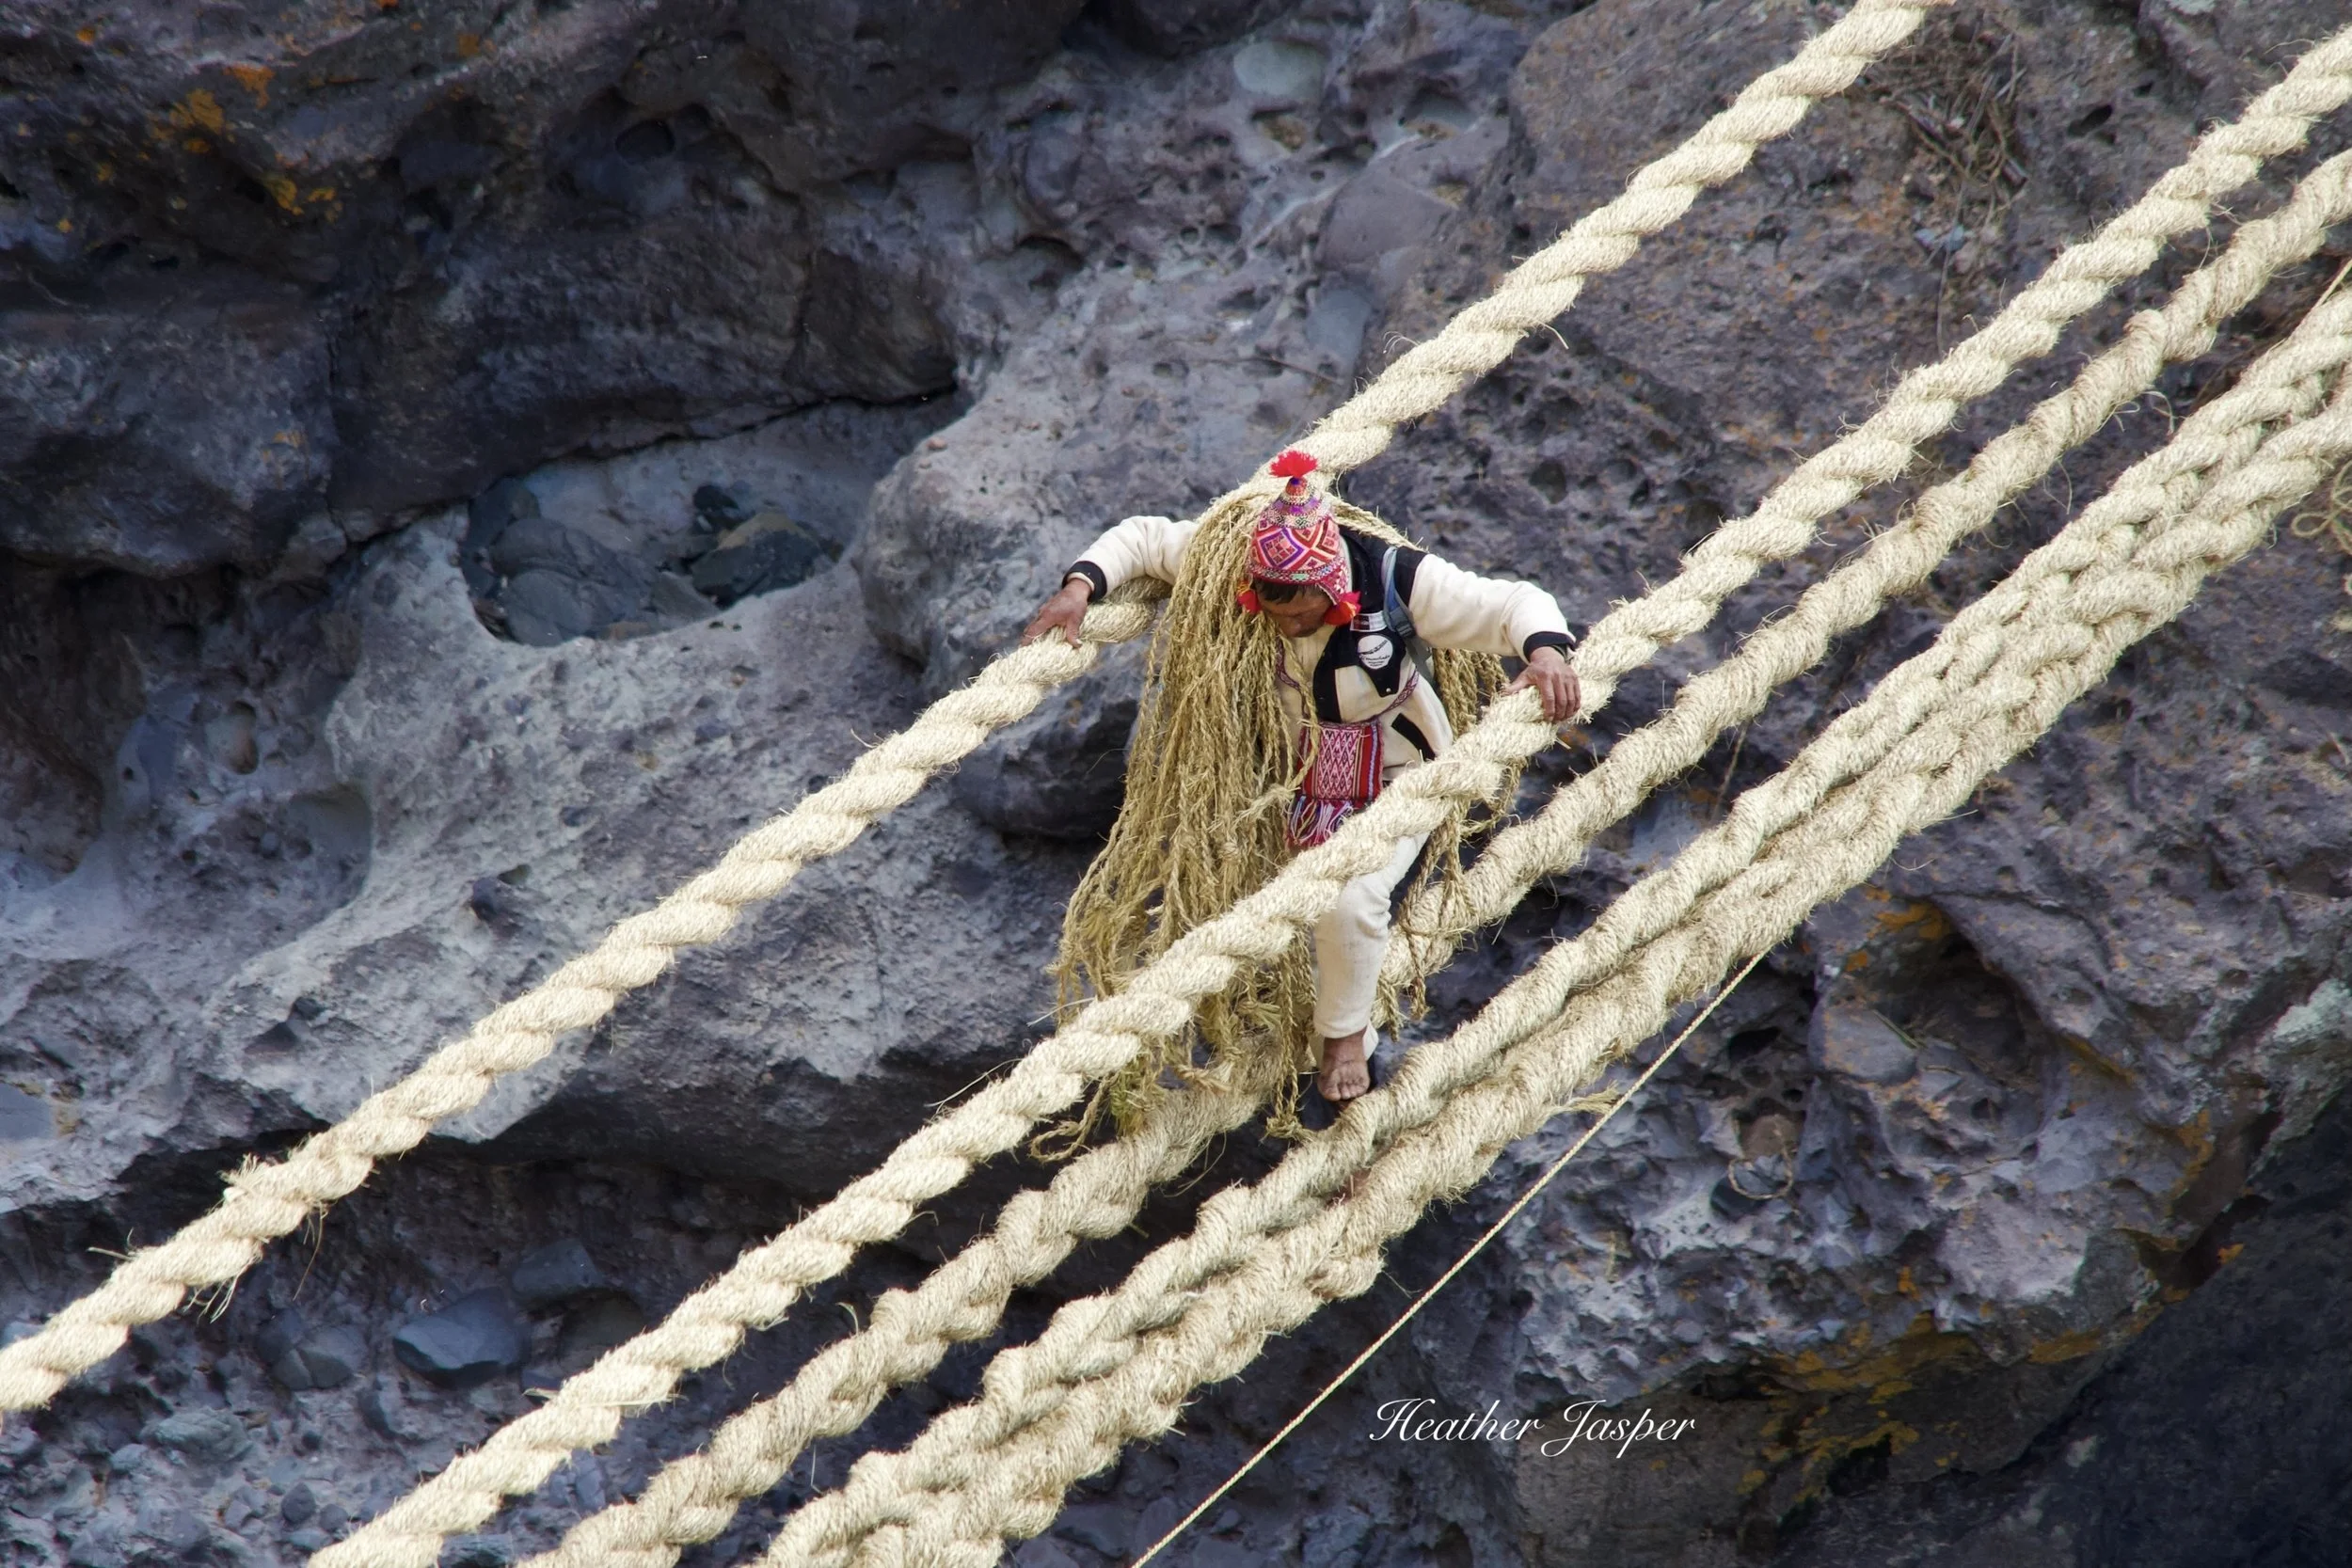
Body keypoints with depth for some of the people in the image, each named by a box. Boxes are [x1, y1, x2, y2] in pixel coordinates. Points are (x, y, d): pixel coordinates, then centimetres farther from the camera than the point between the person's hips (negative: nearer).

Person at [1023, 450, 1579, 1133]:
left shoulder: (1399, 582, -31)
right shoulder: (1230, 566, -22)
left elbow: (1516, 603, -31)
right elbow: (1142, 537, -12)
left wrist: (1546, 650, -53)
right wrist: (1080, 586, -29)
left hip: (1393, 783, -4)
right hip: (1291, 776, 4)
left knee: (1349, 900, -24)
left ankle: (1347, 1034, 7)